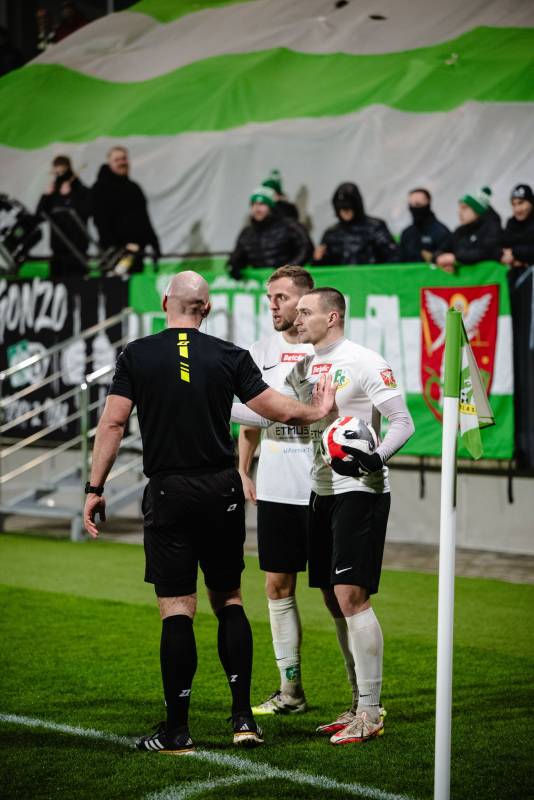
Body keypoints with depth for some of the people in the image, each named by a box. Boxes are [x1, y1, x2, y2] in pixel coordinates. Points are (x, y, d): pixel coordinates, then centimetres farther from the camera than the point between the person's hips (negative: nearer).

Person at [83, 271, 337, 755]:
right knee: (228, 600, 13)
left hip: (168, 493, -2)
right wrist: (318, 410, 22)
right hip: (222, 491, 2)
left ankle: (176, 730, 1)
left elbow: (113, 423, -5)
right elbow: (280, 410, 2)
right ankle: (243, 718, 10)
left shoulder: (136, 356, -1)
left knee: (176, 609, -1)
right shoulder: (229, 356, 1)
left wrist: (96, 488, 0)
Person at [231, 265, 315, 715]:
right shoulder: (261, 352, 10)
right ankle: (291, 691, 16)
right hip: (274, 489, 5)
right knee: (278, 586, 7)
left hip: (320, 489, -5)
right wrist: (243, 472, 14)